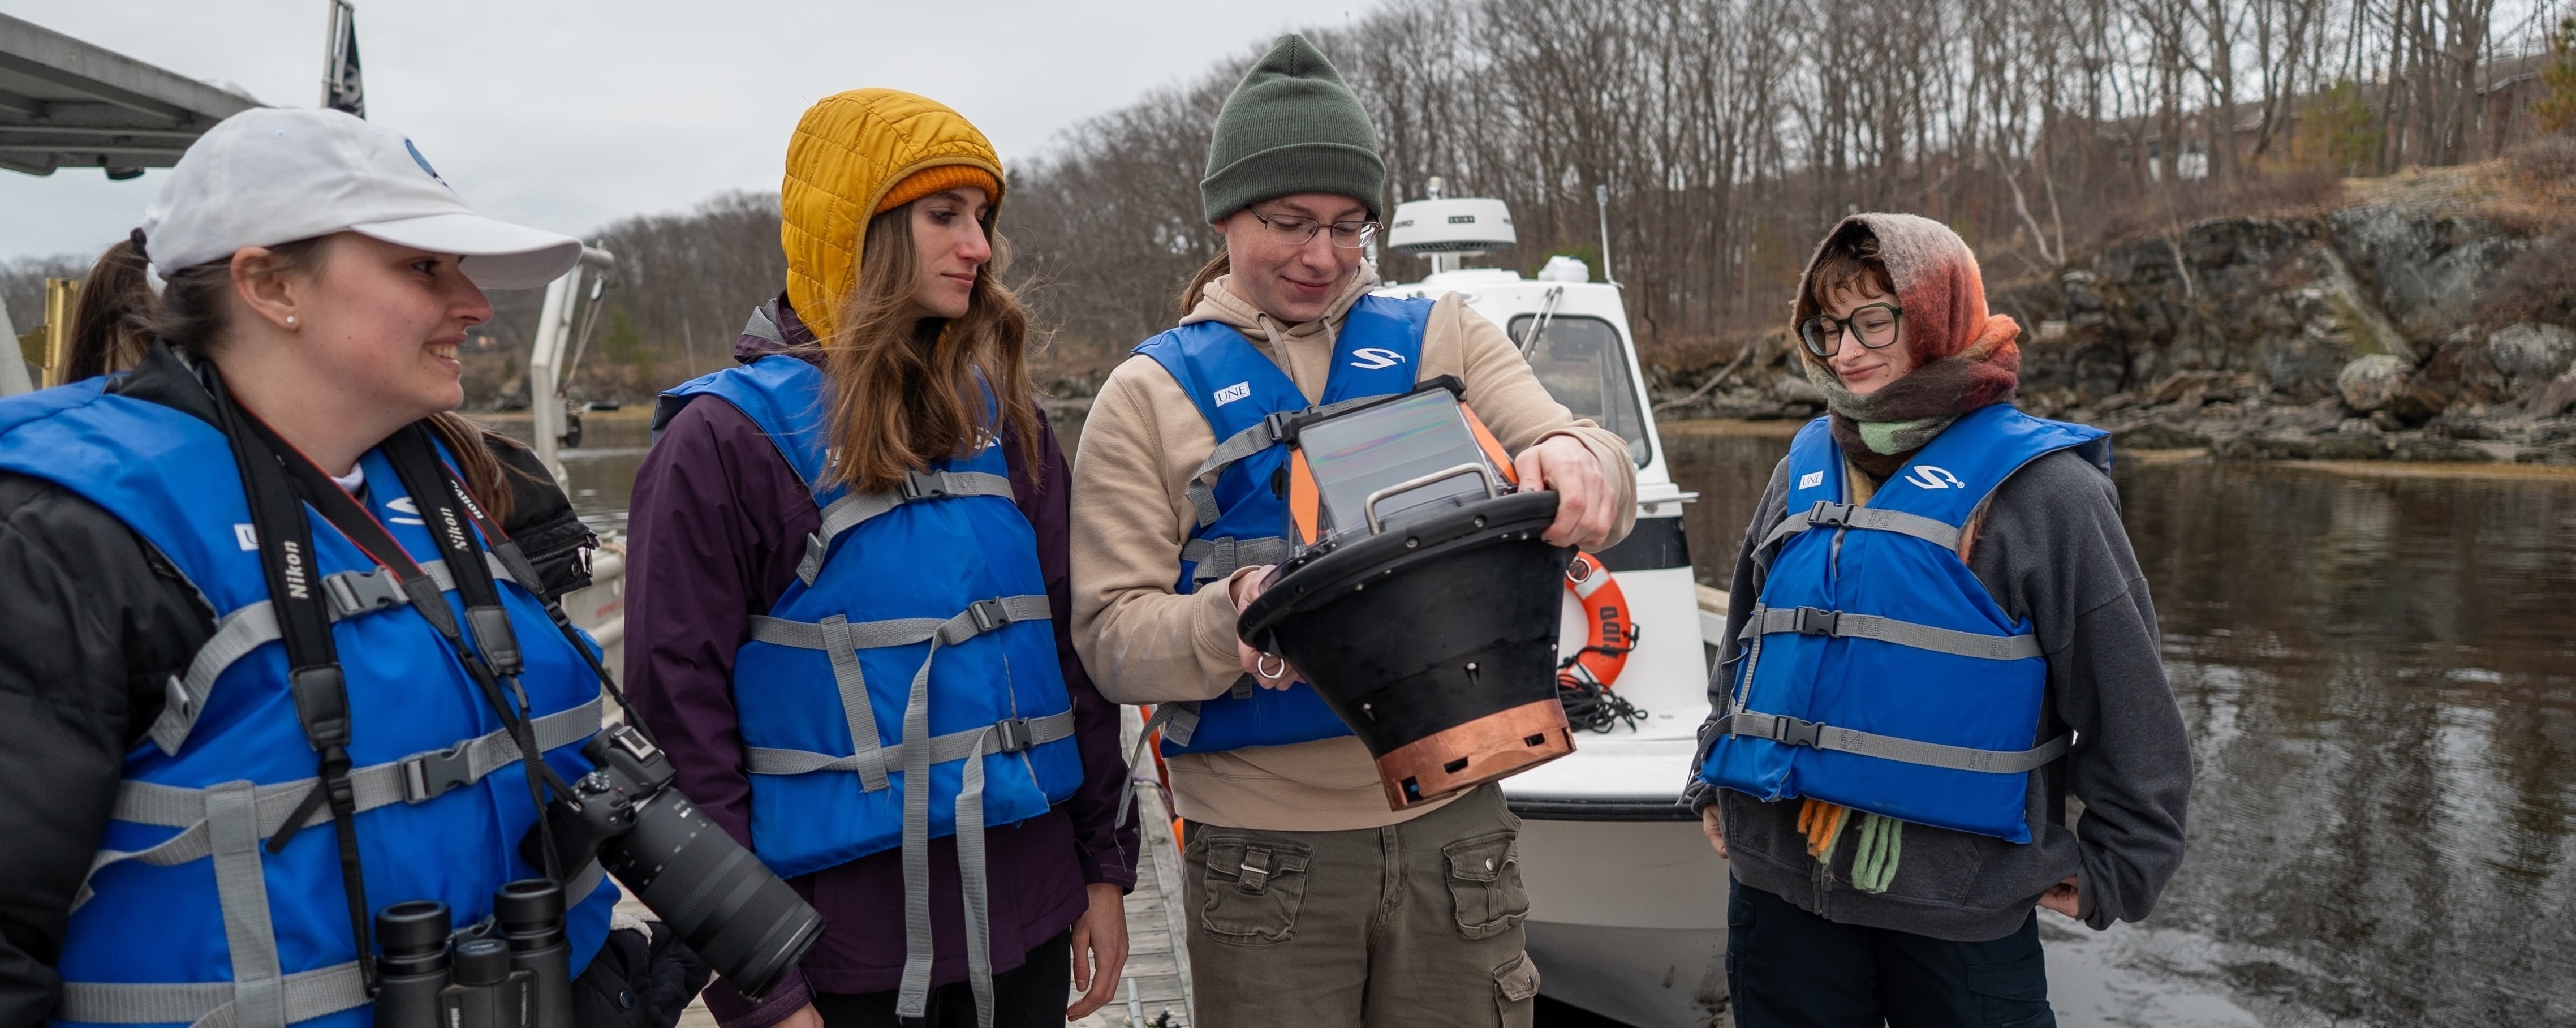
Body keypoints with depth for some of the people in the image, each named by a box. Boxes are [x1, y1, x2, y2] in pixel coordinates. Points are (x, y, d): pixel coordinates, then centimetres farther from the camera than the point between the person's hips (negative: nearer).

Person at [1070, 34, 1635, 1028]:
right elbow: (1112, 633, -4)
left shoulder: (1443, 339, 6)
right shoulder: (1152, 394, 2)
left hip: (1453, 827, 2)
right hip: (1264, 856, -1)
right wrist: (1235, 614, -24)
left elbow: (1595, 492, -4)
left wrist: (1575, 461, -28)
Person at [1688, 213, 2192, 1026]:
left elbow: (2128, 699, -5)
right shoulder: (1806, 468, 9)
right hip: (1778, 876, 5)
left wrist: (2114, 867, -2)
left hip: (1957, 902, -4)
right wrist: (1717, 778, 18)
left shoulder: (2041, 486, -7)